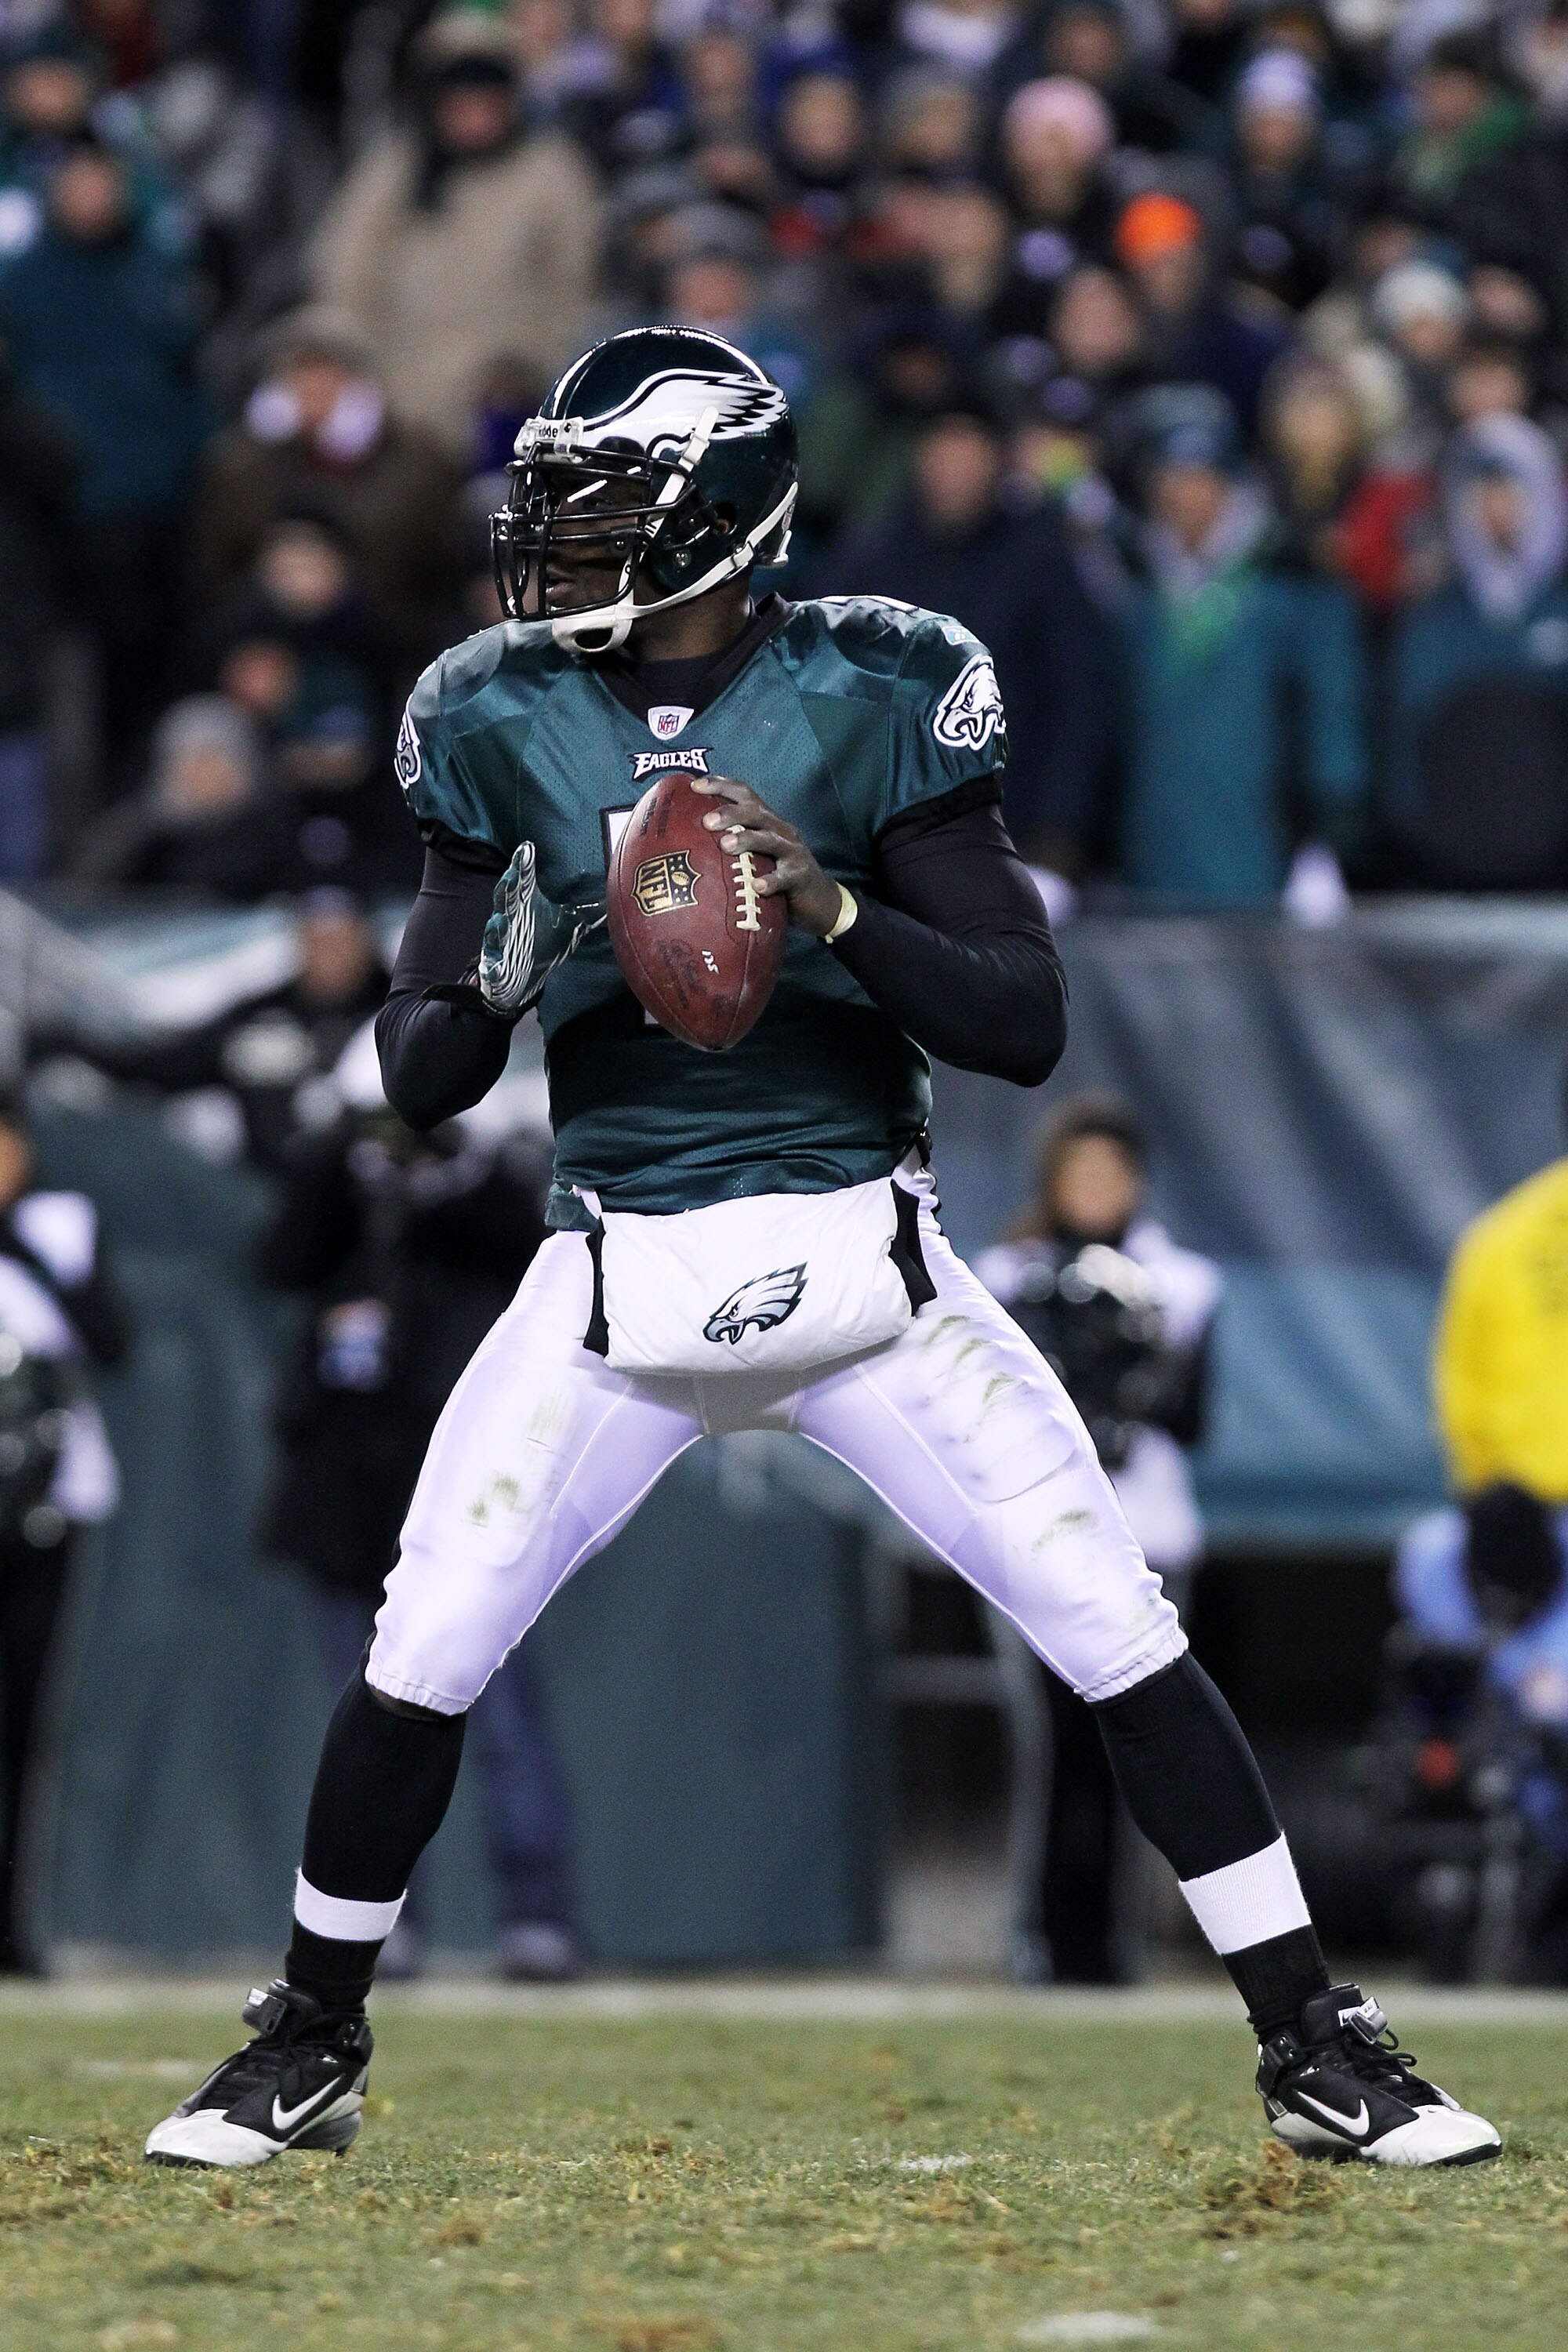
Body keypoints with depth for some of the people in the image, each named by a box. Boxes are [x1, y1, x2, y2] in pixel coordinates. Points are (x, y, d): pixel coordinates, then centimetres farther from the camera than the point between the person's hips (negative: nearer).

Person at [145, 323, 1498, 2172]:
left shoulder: (871, 702, -7)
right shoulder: (502, 725, 0)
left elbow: (1027, 1027, -10)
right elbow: (414, 1079, 3)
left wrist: (834, 907, -25)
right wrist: (491, 988, -19)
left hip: (864, 1267, -2)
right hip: (616, 1291, 2)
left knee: (1122, 1639, -7)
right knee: (415, 1668, -3)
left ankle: (1318, 2055, 4)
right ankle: (310, 2050, 19)